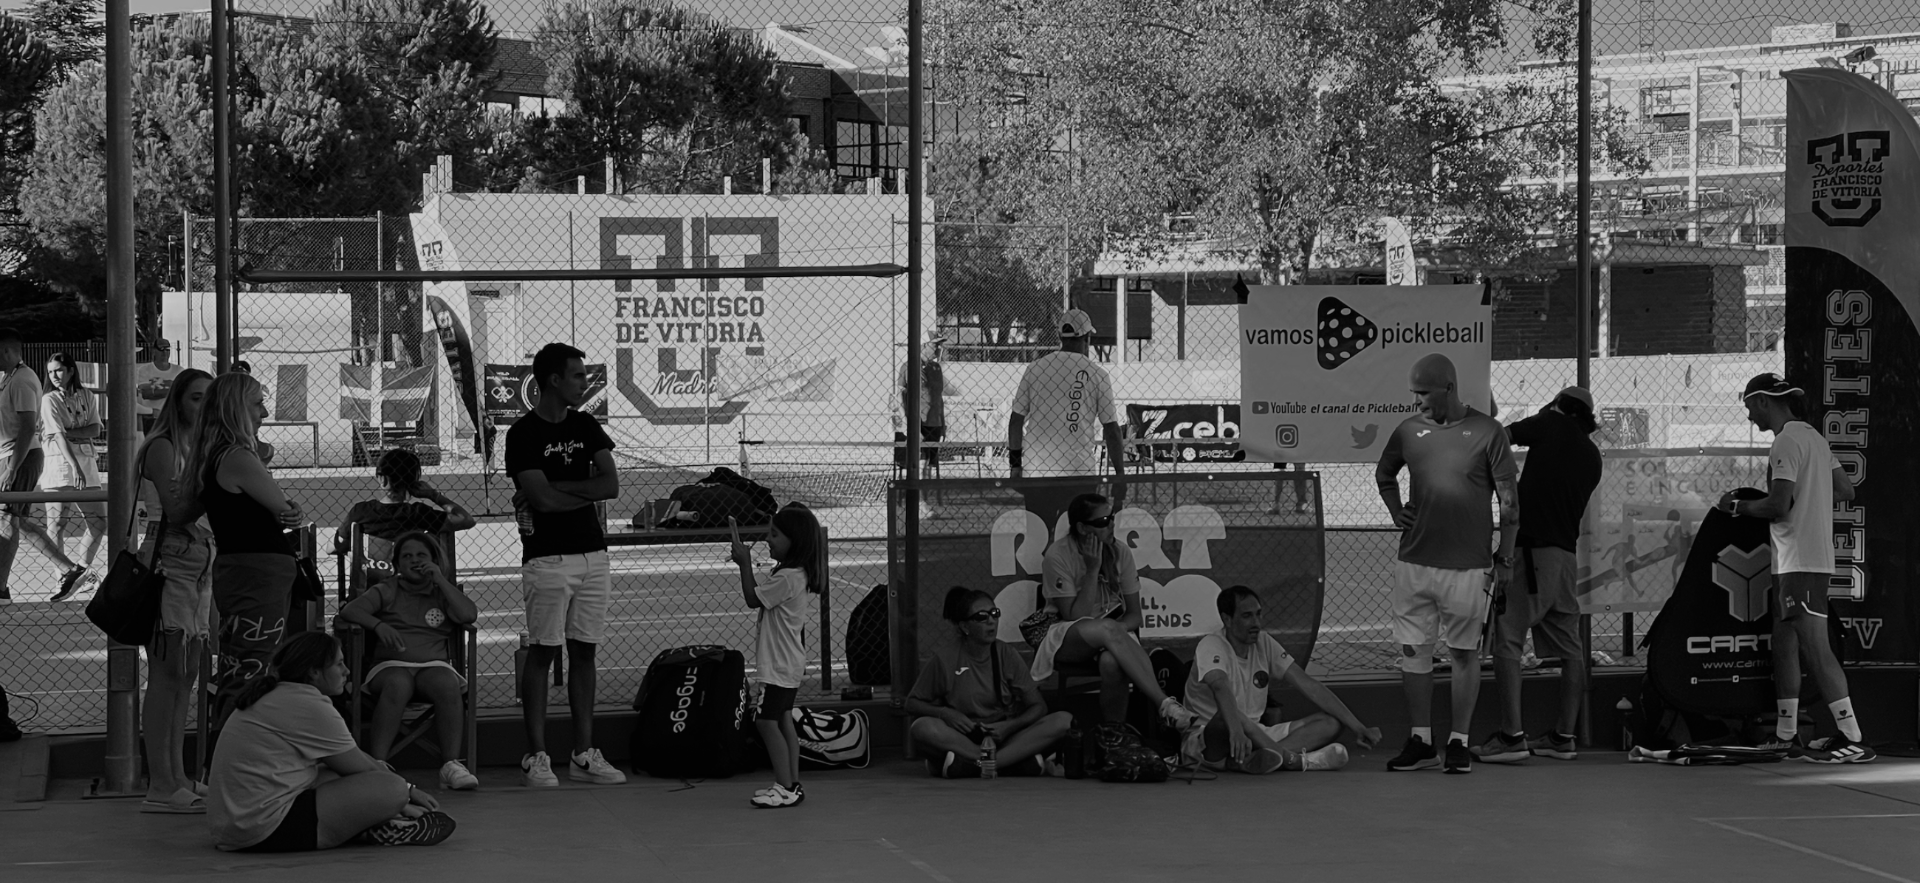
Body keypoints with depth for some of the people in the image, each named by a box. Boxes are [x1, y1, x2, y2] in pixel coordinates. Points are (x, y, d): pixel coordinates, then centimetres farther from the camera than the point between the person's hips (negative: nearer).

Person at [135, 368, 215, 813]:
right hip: (169, 561, -9)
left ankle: (176, 777, 12)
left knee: (186, 673, 9)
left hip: (202, 566, 9)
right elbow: (176, 511, -20)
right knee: (168, 672, -11)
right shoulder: (162, 447, -8)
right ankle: (160, 786, -12)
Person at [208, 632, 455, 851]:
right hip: (270, 831, -11)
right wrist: (407, 790, 14)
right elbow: (359, 768, -3)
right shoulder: (309, 707, -12)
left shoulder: (274, 697, 21)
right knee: (392, 789, -16)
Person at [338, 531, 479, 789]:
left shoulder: (444, 591, 22)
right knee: (398, 684, -38)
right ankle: (377, 764, -43)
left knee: (448, 684, -35)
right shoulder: (387, 590, 18)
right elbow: (350, 610, 4)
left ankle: (451, 765, -37)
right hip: (392, 664, -1)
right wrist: (378, 625, -15)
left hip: (434, 664, 1)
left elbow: (469, 615, 2)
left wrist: (440, 580, 2)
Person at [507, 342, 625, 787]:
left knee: (584, 651, 6)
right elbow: (542, 498, -15)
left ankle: (584, 754, 8)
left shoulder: (586, 427, 12)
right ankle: (536, 756, -2)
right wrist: (587, 492, -2)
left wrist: (558, 487, -8)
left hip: (592, 553, 6)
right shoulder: (524, 433, -5)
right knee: (542, 652, -5)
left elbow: (612, 484, 1)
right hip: (547, 557, -6)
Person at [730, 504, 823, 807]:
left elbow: (754, 599, -16)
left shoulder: (787, 578, -21)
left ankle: (785, 786, -10)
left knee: (766, 720, -9)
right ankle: (791, 785, 15)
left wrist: (745, 563, -12)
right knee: (783, 720, 12)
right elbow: (762, 594, 18)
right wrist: (745, 563, 9)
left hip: (778, 664, -10)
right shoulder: (794, 574, 11)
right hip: (787, 661, 10)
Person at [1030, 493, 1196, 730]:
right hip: (1065, 642, -3)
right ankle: (1165, 704, -44)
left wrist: (1115, 630, -20)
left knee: (1112, 662, -37)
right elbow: (1074, 617, -17)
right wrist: (1092, 569, -20)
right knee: (1106, 628, -38)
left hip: (1110, 634, 3)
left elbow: (1134, 615, 3)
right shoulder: (1058, 556, -13)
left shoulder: (1120, 552, 0)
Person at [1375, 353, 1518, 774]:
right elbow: (1384, 474, 26)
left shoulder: (1487, 432, -5)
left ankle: (1459, 741, 10)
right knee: (1413, 651, 4)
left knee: (1464, 652, 3)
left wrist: (1506, 558, -1)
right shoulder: (1409, 430, 6)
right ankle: (1421, 742, 11)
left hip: (1468, 564, -4)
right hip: (1414, 561, 4)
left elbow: (1509, 500, -1)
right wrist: (1396, 512, 11)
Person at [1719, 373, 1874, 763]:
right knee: (1784, 644, 14)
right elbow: (1846, 490, 20)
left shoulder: (1787, 442, -13)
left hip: (1799, 562, -10)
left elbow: (1778, 505, -19)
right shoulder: (1814, 438, 16)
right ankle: (1786, 735, 19)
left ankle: (1853, 739, -17)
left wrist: (1737, 505, -4)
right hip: (1799, 561, 10)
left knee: (1814, 647, -13)